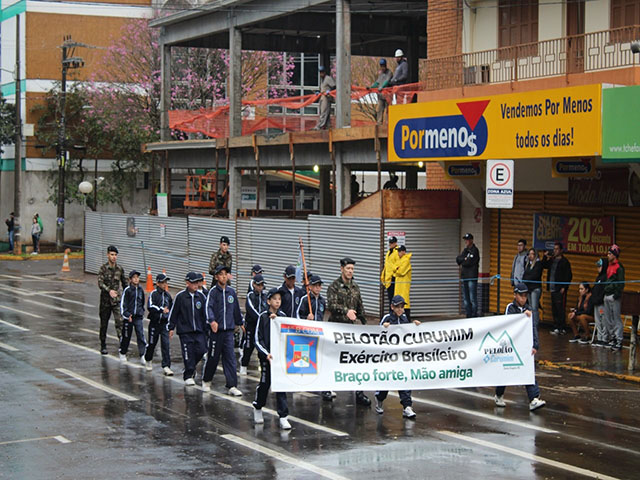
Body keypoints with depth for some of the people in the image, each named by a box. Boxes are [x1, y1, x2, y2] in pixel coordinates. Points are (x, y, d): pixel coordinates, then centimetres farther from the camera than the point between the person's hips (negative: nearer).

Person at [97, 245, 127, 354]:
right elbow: (100, 283, -19)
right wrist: (109, 290, -35)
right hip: (105, 300, -1)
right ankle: (103, 346, 22)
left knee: (119, 321, -16)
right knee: (104, 324, 9)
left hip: (117, 300, 1)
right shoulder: (103, 269, -6)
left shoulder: (120, 269, 5)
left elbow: (124, 283, 17)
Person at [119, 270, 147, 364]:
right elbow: (122, 304, -8)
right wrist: (126, 315, -16)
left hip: (138, 317, 3)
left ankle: (142, 356, -12)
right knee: (126, 336, 9)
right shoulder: (127, 290, -8)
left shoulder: (141, 290, 5)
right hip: (128, 317, -3)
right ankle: (123, 354, 29)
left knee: (141, 335, -10)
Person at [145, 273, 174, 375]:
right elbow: (150, 307, -21)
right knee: (152, 343, 9)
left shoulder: (168, 295, 9)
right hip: (155, 322, -3)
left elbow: (172, 308, 26)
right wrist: (161, 309, -30)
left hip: (165, 323, 3)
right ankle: (148, 360, 35)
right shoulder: (153, 294, -7)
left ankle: (166, 366, -9)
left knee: (166, 344, -7)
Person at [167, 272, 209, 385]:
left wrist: (207, 328, 13)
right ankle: (188, 376, 3)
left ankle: (189, 369, 22)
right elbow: (173, 312, 4)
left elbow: (206, 313, 14)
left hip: (199, 330, 3)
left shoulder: (201, 296, 7)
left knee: (201, 350, -3)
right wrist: (171, 328, 4)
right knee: (188, 353, -6)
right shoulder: (180, 296, -2)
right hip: (185, 330, -3)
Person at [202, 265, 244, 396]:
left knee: (230, 358, -2)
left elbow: (236, 309, 24)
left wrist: (240, 322, 32)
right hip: (216, 330, -3)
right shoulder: (213, 291, -4)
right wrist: (212, 320, -33)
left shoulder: (231, 292, 11)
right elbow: (208, 307, -17)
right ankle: (206, 381, 27)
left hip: (229, 330, 3)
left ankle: (232, 386, -3)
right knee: (213, 357, 5)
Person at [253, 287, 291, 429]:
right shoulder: (263, 317, -2)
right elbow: (258, 339, -3)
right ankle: (257, 408, 33)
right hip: (266, 355, -2)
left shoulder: (282, 316, 6)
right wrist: (266, 353, -14)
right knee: (265, 383, 7)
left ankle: (283, 417, -2)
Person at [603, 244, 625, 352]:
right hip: (607, 295, 10)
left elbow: (621, 283, -15)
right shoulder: (609, 266, 17)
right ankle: (612, 338, 21)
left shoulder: (619, 267, -11)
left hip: (614, 296, -10)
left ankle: (619, 342, -8)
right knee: (608, 319, 12)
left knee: (616, 319, -8)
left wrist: (616, 295, -20)